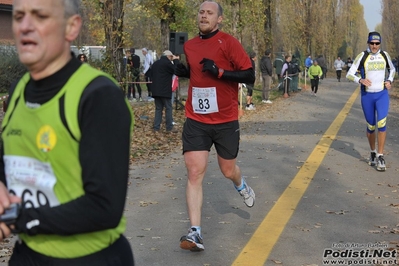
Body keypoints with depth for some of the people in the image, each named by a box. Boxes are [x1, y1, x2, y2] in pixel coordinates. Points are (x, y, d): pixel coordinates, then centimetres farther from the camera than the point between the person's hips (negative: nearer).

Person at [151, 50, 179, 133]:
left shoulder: (155, 63, 15)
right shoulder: (167, 63, -11)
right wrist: (176, 60, 2)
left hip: (156, 91, 7)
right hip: (165, 91, -7)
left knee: (158, 109, 10)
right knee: (168, 109, 0)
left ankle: (156, 127, 5)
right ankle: (169, 128, 1)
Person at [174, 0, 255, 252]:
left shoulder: (229, 42, -9)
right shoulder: (189, 45, 7)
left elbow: (250, 75, -13)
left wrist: (219, 72, -25)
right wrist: (184, 71, 2)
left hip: (226, 120, -3)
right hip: (196, 120, 3)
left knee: (228, 170, 15)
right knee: (195, 173, -10)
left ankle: (242, 186, 53)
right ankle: (195, 233, -9)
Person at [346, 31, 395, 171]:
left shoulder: (384, 55, 3)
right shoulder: (362, 56, -6)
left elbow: (392, 69, 21)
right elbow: (349, 74, -7)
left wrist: (389, 81, 3)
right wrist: (360, 80, -26)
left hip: (382, 94, 1)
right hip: (367, 96, -1)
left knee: (381, 124, -15)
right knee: (371, 127, 7)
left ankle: (380, 156, -10)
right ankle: (373, 152, 29)